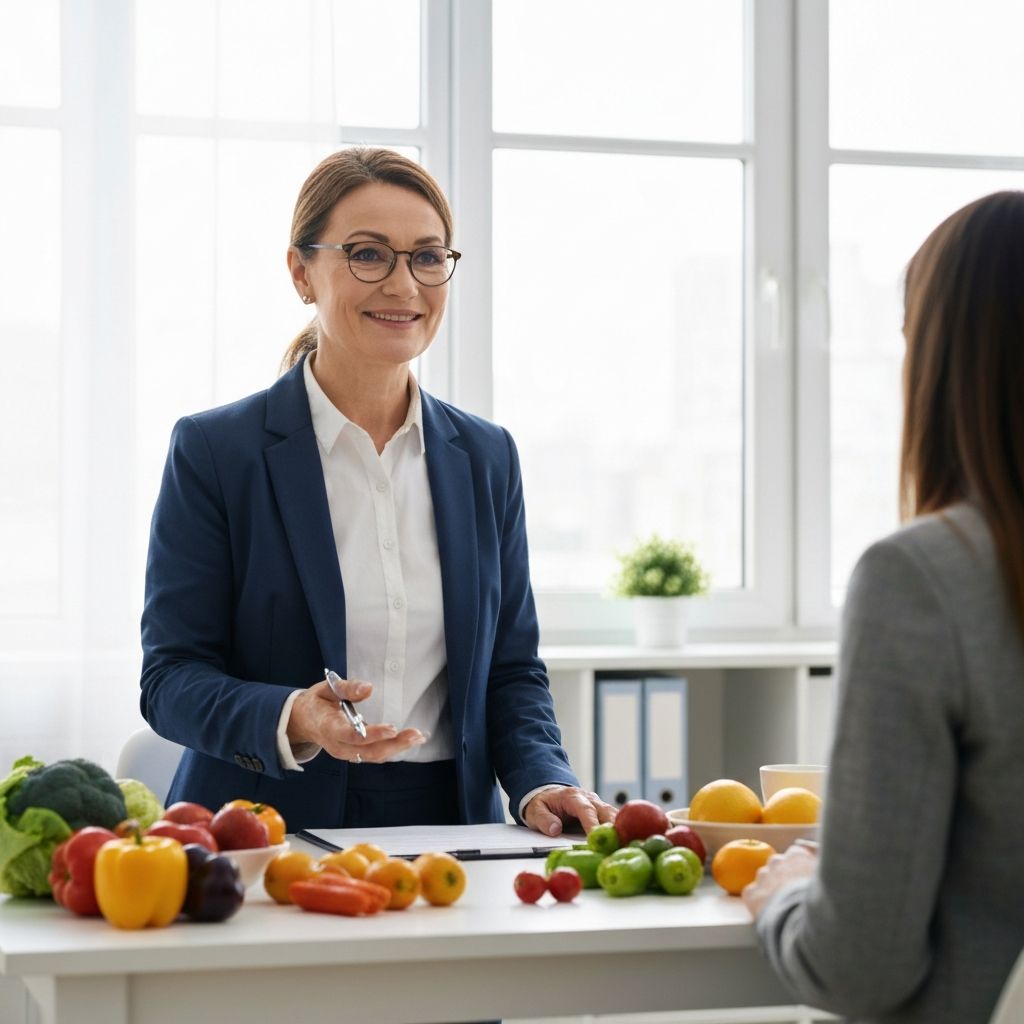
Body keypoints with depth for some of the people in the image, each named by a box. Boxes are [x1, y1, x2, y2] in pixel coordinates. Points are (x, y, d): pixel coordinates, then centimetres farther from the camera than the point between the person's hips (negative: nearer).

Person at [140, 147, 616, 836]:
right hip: (270, 835, -4)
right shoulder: (214, 451, 0)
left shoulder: (486, 458, 12)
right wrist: (291, 721, -22)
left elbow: (512, 668, 15)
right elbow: (173, 676, -3)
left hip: (449, 826, 4)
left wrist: (541, 781, -4)